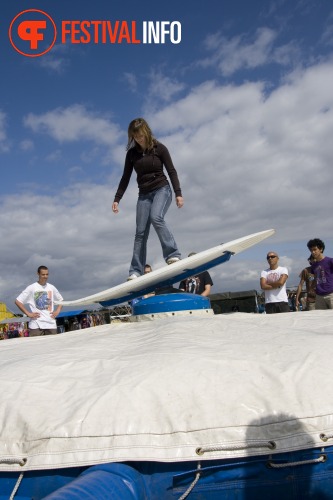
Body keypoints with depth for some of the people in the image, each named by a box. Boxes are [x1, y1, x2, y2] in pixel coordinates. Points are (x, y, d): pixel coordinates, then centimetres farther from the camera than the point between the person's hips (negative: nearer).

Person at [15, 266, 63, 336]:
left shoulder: (52, 287, 9)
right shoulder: (31, 288, -3)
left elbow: (61, 300, 23)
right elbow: (18, 301, -3)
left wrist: (57, 311, 7)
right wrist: (28, 313, -8)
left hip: (51, 324, 4)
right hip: (36, 325, -4)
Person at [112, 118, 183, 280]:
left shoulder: (159, 148, -3)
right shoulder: (132, 153, 5)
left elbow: (171, 171, -2)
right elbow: (125, 177, 8)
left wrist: (178, 193, -9)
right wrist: (117, 199, 4)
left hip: (162, 190, -3)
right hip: (144, 194, 3)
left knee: (156, 218, -32)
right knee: (140, 232, -4)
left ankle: (173, 254, -26)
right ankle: (136, 271, -2)